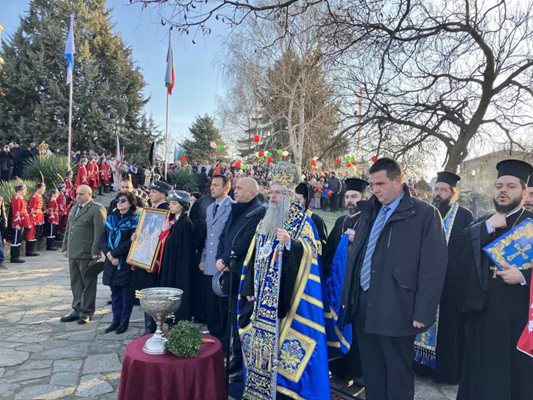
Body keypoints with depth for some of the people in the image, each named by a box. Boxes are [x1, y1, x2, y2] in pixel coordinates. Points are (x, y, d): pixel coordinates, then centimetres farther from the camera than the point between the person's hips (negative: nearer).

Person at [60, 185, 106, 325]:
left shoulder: (97, 209, -10)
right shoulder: (74, 208, 17)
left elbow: (99, 232, -15)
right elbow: (68, 229, 21)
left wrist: (95, 252, -18)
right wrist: (65, 248, 16)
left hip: (87, 254, -8)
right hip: (73, 254, 8)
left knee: (88, 284, 3)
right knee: (75, 283, 15)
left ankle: (87, 312, 13)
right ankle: (77, 309, 26)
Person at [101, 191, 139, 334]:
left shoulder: (135, 220, -6)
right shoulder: (111, 218, 11)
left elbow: (131, 242, -15)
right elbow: (103, 239, 5)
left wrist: (114, 253, -16)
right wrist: (108, 254, -11)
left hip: (126, 263, -5)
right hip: (111, 263, 5)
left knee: (126, 294, 3)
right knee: (115, 293, 12)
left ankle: (124, 322, 15)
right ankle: (116, 321, 23)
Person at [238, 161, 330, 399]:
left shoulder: (303, 222, -5)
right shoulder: (265, 221, 12)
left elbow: (308, 252, -19)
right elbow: (253, 257, 12)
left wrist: (290, 243, -37)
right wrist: (249, 288, 6)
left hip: (286, 296, -6)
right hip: (262, 297, 6)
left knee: (283, 342, -2)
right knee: (259, 341, 12)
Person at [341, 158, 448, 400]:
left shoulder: (425, 214, -7)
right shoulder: (369, 212, 12)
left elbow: (433, 266, -10)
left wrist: (422, 313, -12)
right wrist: (348, 297, 12)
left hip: (396, 310, -5)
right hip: (363, 305, 6)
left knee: (398, 376, 9)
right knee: (371, 373, 17)